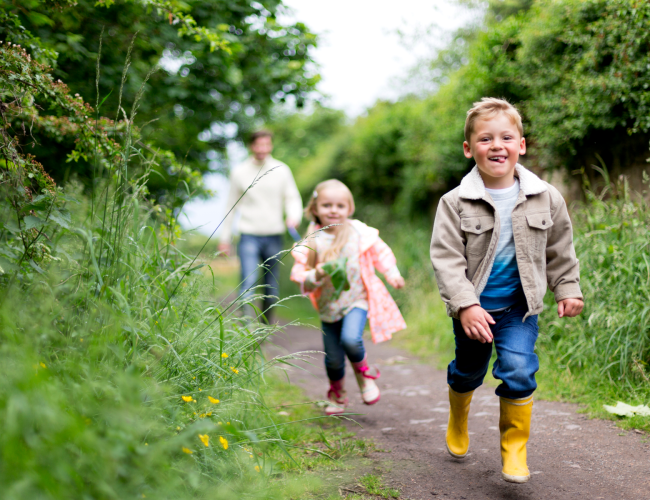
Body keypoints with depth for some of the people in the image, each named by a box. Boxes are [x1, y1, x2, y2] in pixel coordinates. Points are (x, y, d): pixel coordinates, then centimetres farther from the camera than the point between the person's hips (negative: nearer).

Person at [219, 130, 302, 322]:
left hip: (274, 236, 2)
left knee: (272, 288, 8)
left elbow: (293, 197, 7)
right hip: (249, 236, -2)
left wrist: (294, 216, -16)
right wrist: (224, 237, 9)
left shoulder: (281, 170, 5)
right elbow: (232, 206, 9)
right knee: (249, 284, -15)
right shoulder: (239, 172, 3)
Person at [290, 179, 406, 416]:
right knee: (333, 359, 7)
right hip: (328, 306, 1)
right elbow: (300, 277, -8)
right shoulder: (312, 241, -8)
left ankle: (363, 372, 6)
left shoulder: (359, 232, -5)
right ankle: (337, 396, 38)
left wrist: (392, 273, -2)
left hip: (356, 300, -1)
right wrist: (316, 276, -28)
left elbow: (380, 252, 10)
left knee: (350, 339, -28)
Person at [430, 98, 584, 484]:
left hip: (520, 306, 1)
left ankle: (515, 448, 5)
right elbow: (447, 258, -17)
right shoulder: (456, 203, -14)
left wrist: (568, 290, 8)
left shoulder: (546, 198, -6)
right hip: (473, 307, 0)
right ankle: (458, 422, 49)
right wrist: (465, 305, -25)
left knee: (518, 370, -15)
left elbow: (560, 250, 8)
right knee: (468, 371, 17)